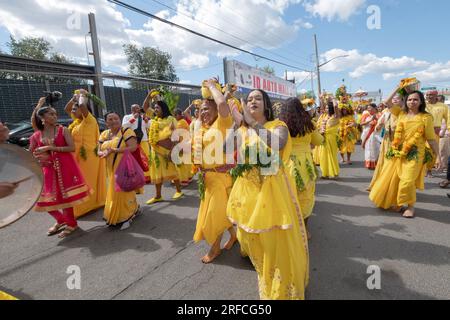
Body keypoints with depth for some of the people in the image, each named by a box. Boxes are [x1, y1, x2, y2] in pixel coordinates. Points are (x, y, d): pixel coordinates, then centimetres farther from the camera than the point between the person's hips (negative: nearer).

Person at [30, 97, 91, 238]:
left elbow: (72, 148, -13)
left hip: (65, 167, -4)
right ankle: (61, 220, 33)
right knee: (47, 198, 7)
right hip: (48, 170, 4)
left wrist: (50, 148, -18)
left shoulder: (63, 130, -3)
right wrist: (39, 158, -7)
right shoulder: (35, 136, 6)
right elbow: (31, 155, 15)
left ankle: (71, 224, 22)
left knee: (65, 196, 2)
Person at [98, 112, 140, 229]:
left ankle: (126, 217, 13)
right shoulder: (104, 134, 11)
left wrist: (113, 150, -23)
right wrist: (104, 153, -15)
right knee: (113, 193, 11)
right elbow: (99, 151, 11)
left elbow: (133, 147, -20)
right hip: (111, 169, 6)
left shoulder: (126, 131, -8)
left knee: (124, 191, -3)